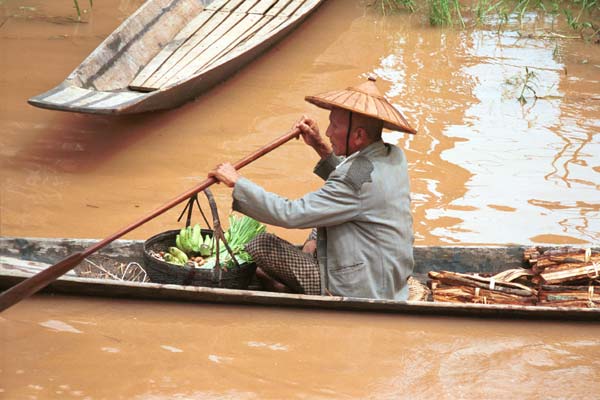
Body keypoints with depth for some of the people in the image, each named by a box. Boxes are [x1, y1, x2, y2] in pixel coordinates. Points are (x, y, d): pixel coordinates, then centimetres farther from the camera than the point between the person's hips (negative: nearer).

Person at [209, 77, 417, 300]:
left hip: (359, 293, -9)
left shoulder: (360, 179, -27)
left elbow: (289, 214, -27)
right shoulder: (394, 157, 0)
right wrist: (321, 147, 9)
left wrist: (237, 182, -17)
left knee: (260, 246, -7)